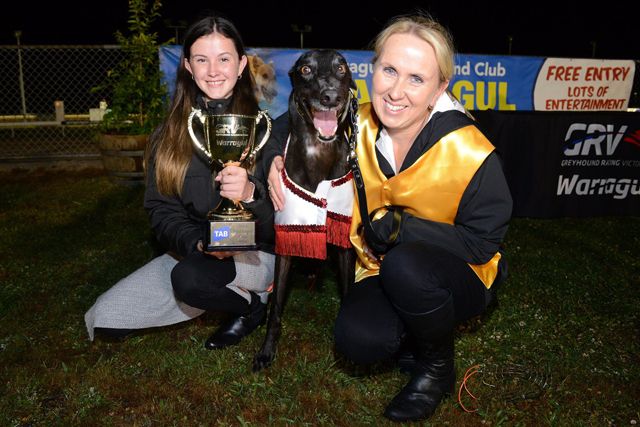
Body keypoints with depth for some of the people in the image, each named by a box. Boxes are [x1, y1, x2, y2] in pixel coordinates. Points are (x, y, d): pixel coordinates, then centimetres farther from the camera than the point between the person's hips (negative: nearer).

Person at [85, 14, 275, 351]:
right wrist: (198, 242, -21)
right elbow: (161, 208, -1)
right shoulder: (170, 134, 2)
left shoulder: (262, 127, -8)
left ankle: (253, 305, 0)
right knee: (105, 319, -5)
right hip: (192, 250, 5)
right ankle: (224, 290, 13)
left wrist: (250, 193, -36)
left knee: (190, 278, -35)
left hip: (255, 252, -4)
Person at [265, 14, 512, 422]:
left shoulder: (472, 155, -25)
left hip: (461, 276, -2)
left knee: (404, 266, -36)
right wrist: (282, 164, -19)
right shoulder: (357, 126, -13)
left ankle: (438, 369, -6)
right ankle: (420, 334, 10)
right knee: (358, 338, -26)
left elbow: (482, 243, -17)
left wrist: (402, 227, -26)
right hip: (383, 270, 3)